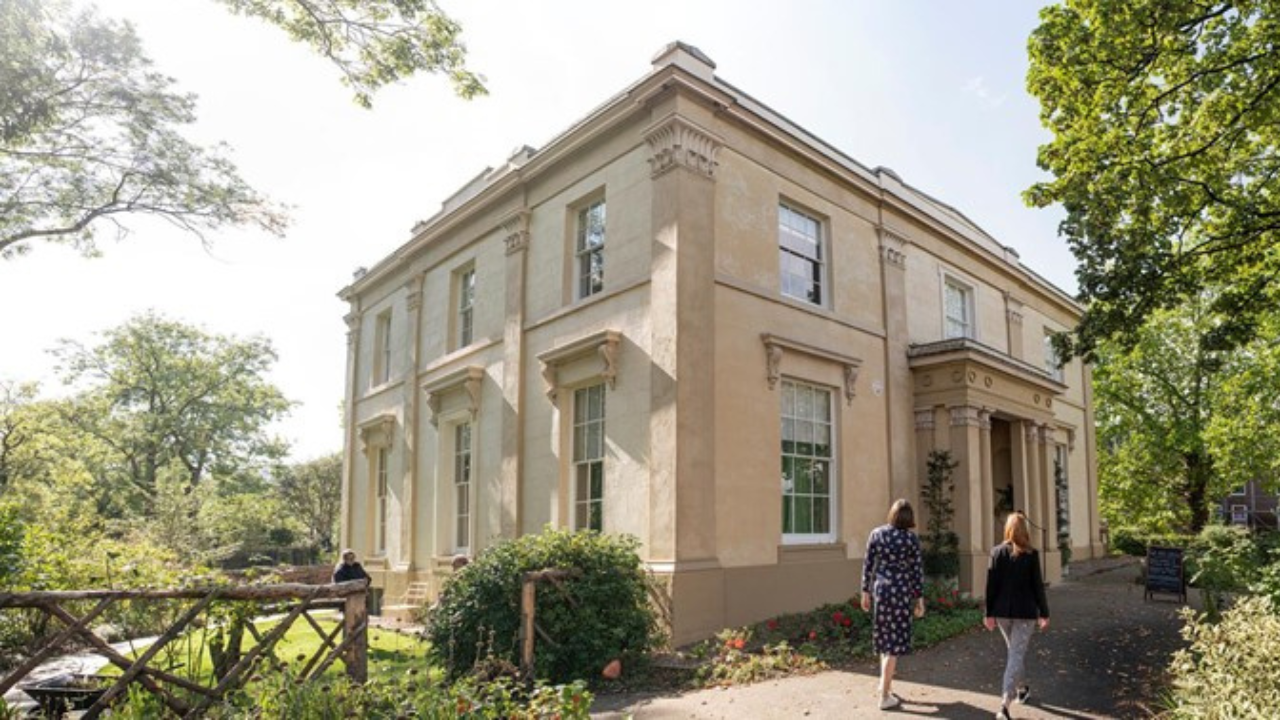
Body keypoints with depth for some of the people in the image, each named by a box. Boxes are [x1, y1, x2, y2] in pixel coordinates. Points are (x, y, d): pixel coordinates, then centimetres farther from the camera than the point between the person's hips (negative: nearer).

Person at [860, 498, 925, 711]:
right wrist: (920, 599, 3)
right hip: (901, 591, -3)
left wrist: (865, 592, 10)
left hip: (880, 589, 3)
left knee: (884, 636, 21)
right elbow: (917, 570, -5)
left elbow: (868, 565, 1)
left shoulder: (876, 534, 0)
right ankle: (885, 696, 4)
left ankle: (886, 683, 30)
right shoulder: (911, 538, -7)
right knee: (895, 640, 2)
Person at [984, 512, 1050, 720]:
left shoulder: (997, 551, -3)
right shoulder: (1031, 554, -10)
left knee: (1015, 651, 24)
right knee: (1016, 655, -2)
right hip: (1025, 612, -3)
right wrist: (1044, 613, 5)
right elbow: (1037, 586, -6)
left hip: (1002, 611, 3)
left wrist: (989, 613, 5)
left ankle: (1022, 689, 43)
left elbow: (991, 584, -2)